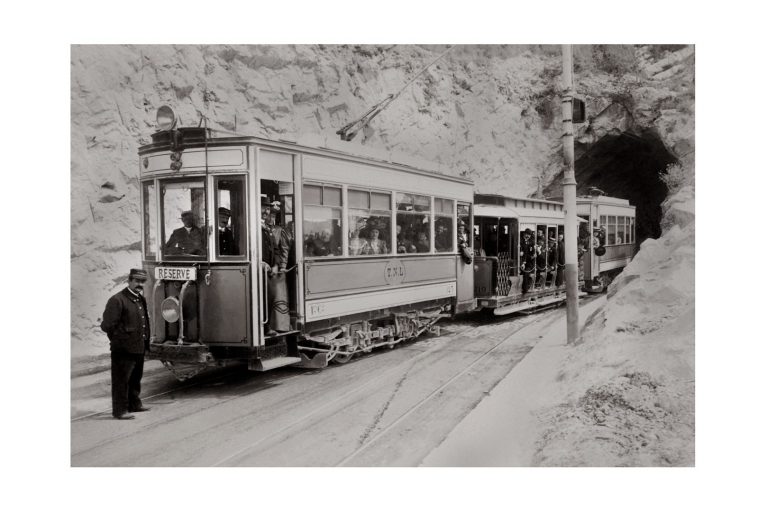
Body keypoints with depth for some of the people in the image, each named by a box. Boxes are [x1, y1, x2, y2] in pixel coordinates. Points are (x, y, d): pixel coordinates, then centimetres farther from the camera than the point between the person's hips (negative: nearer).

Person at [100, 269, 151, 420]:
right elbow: (107, 325, -14)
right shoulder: (117, 300, -13)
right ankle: (120, 410, 6)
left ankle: (134, 404, 32)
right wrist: (119, 339, -6)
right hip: (123, 350, -8)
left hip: (139, 348, 8)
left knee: (135, 378, 19)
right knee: (121, 380, -1)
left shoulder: (141, 299, 14)